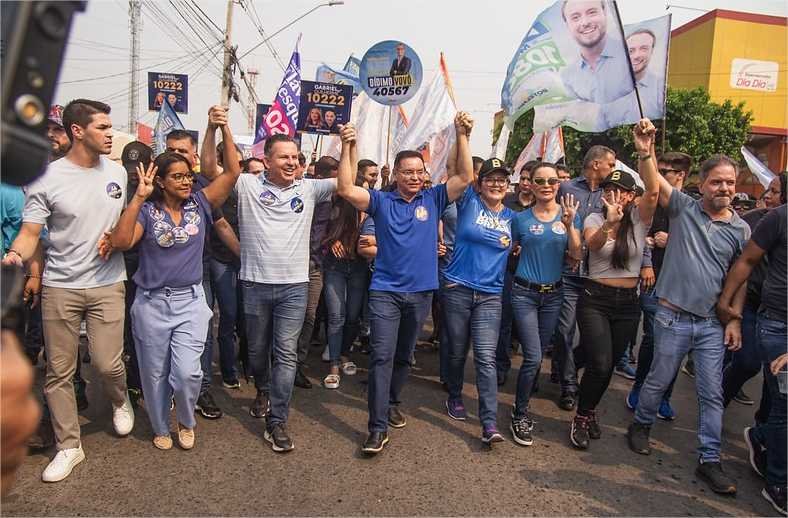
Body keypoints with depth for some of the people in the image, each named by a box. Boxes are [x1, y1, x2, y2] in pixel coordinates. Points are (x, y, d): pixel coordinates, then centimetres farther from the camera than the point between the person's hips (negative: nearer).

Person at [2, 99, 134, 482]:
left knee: (107, 362, -4)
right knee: (59, 370, 6)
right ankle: (68, 446, 22)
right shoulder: (46, 178, -7)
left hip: (107, 283, 1)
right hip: (59, 286, -1)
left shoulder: (117, 172, 3)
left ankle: (120, 400, 31)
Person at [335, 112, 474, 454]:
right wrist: (346, 148, -18)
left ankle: (391, 403, 38)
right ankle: (378, 428, -5)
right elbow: (346, 189, -11)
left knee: (404, 356, 18)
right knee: (382, 356, -8)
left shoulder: (433, 200, 5)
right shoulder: (381, 202, 0)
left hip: (421, 292, 3)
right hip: (385, 291, -3)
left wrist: (462, 136, -11)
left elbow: (465, 177, -4)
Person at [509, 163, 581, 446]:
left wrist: (569, 225, -19)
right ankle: (519, 415, 6)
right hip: (525, 293, -3)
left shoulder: (570, 214, 3)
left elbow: (577, 255, -7)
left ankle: (522, 404, 31)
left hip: (554, 293, 3)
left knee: (539, 354, 12)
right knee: (533, 357, -10)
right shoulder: (521, 218, -1)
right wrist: (520, 251, -8)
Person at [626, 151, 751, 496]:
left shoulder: (741, 229, 4)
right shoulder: (683, 208, -2)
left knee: (712, 394, 6)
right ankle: (641, 425, 37)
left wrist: (735, 319, 3)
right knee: (658, 381, 12)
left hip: (713, 325, 3)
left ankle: (710, 460, 18)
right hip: (673, 318, -2)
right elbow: (652, 178, -11)